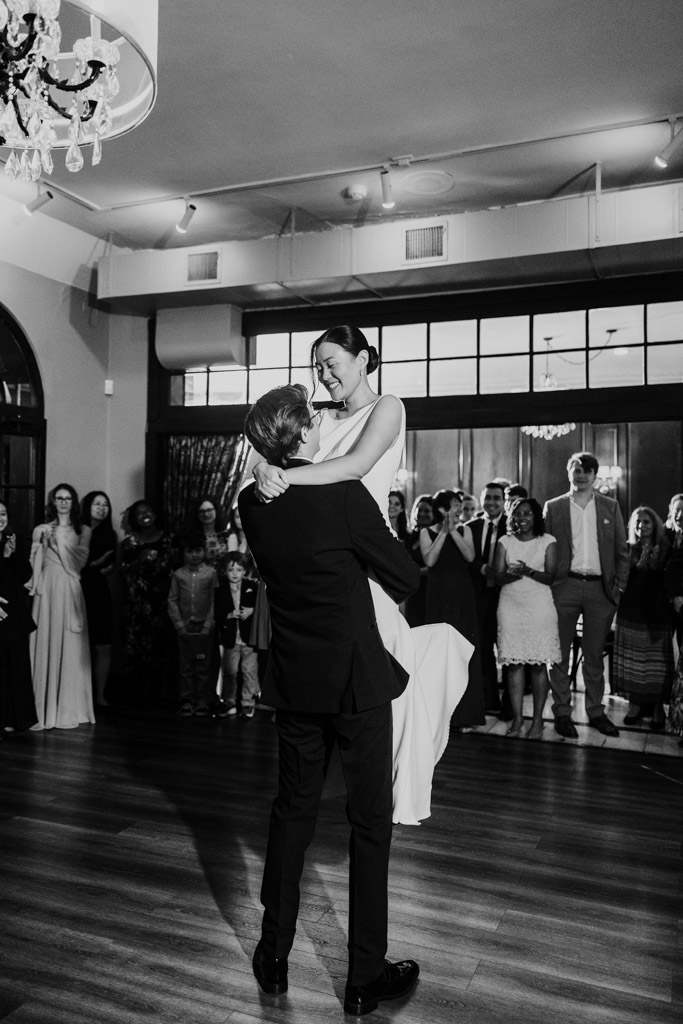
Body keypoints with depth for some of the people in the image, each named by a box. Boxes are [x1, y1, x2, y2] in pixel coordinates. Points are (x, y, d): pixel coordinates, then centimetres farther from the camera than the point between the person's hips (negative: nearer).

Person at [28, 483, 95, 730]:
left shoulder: (83, 531, 9)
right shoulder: (41, 530, 9)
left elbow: (79, 561, -3)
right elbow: (34, 564, 7)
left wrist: (59, 539, -5)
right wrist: (44, 541, -8)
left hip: (70, 592, 0)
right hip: (47, 591, 0)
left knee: (70, 648, 0)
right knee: (46, 645, -1)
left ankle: (70, 708, 9)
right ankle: (44, 709, 7)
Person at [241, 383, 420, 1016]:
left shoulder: (253, 502, -3)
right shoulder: (345, 495, -19)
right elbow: (405, 577, -9)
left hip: (293, 679, 5)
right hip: (356, 677, -5)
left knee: (294, 807, 20)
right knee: (370, 820, 9)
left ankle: (275, 956, 33)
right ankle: (365, 977, 22)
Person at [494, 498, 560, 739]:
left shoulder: (547, 541, 4)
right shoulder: (505, 542, 10)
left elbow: (550, 576, -5)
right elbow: (498, 576, 2)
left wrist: (528, 570, -21)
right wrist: (512, 573, -19)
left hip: (539, 607, -2)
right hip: (510, 607, 2)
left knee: (538, 664, -1)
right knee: (514, 663, 0)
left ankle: (538, 719, 7)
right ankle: (517, 717, 7)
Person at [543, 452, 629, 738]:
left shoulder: (610, 507, 8)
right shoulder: (553, 507, 4)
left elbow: (622, 551, 8)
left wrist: (619, 585, -1)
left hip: (600, 588, 1)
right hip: (564, 586, -1)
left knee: (595, 655, 11)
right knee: (560, 654, 3)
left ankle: (596, 712, 22)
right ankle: (562, 713, 12)